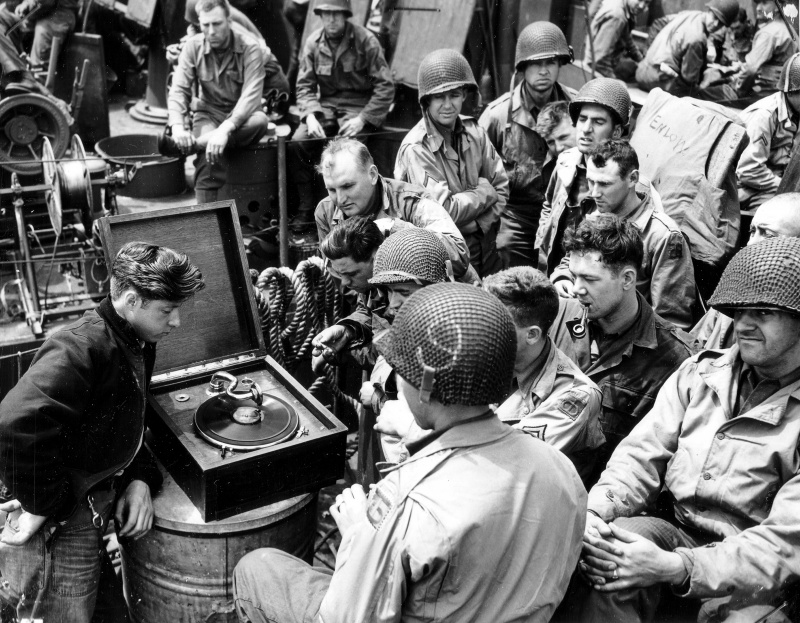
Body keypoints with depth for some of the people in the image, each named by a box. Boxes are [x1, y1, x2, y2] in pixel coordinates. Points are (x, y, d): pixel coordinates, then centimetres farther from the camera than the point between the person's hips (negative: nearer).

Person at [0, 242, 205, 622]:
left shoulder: (137, 347, 8)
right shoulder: (80, 349, -23)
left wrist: (141, 478, 2)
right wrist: (44, 506, -26)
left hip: (86, 526, 9)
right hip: (55, 535, -9)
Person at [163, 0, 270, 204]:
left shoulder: (250, 48, -12)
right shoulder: (193, 47, -3)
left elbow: (251, 95, -23)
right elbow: (178, 90, -9)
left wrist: (225, 129, -39)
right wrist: (178, 127, -30)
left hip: (242, 117, 0)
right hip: (208, 115, 1)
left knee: (260, 121, -36)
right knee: (210, 155, -32)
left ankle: (182, 145, -33)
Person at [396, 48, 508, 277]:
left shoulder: (474, 132, -2)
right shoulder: (416, 149, -20)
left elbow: (501, 188, 2)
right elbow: (444, 211, -24)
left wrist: (478, 225, -12)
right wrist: (483, 191, -10)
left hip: (485, 250, 6)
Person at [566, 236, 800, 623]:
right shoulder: (700, 372, 4)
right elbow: (641, 455, 1)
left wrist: (676, 567, -29)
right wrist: (595, 512, -19)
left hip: (754, 575, -2)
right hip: (680, 530, 3)